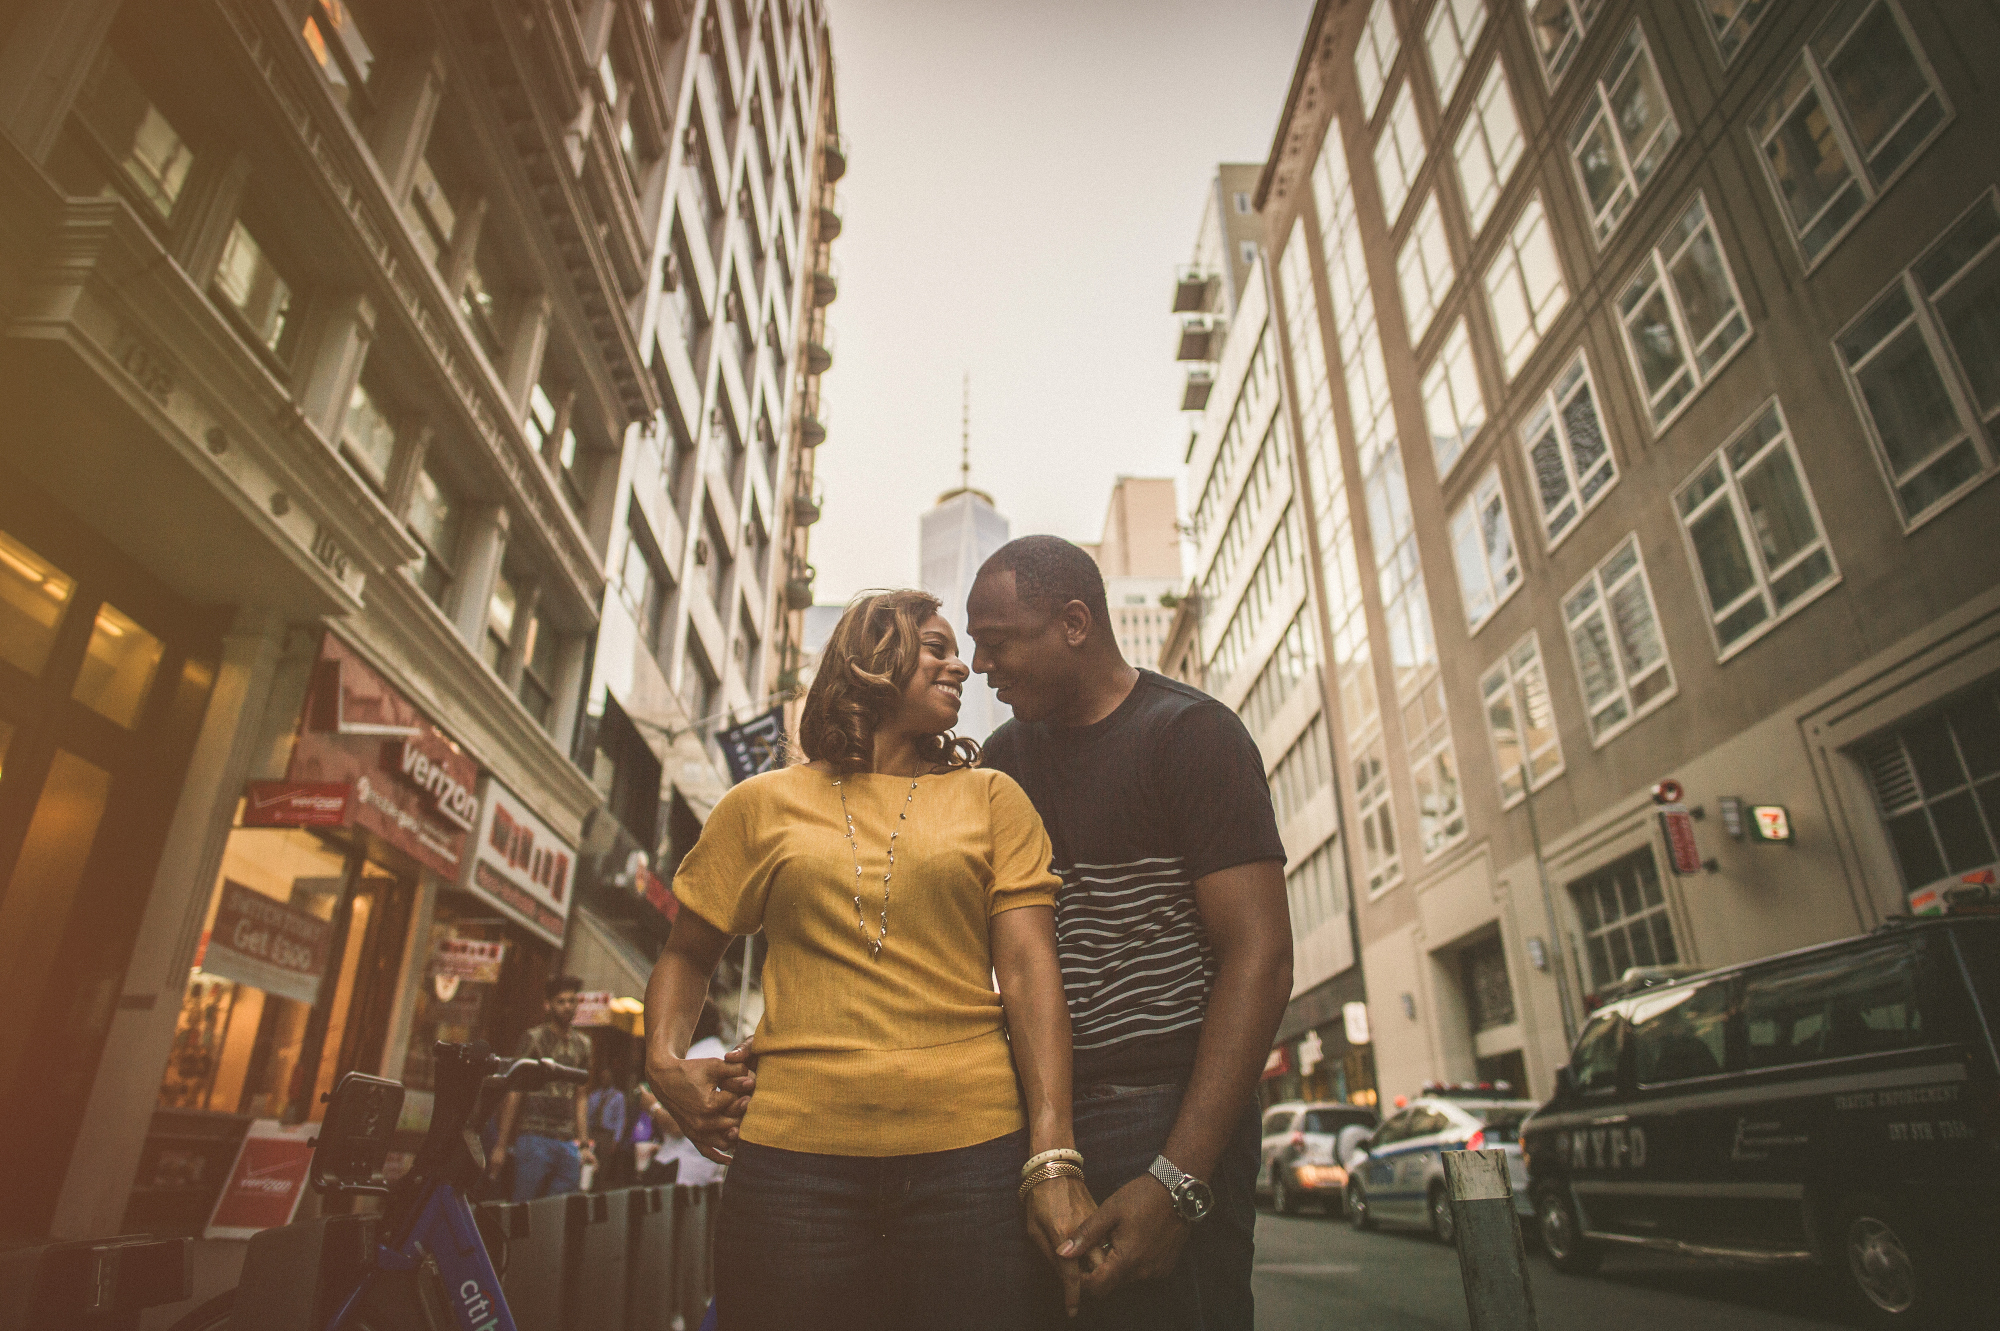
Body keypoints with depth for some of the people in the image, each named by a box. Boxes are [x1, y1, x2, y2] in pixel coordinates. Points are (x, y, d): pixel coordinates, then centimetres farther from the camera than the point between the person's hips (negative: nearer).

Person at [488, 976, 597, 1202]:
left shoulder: (582, 1044, 14)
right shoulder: (534, 1039, -2)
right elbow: (513, 1093, -4)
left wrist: (584, 1144, 12)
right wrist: (501, 1144, -9)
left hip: (568, 1142, 5)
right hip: (534, 1138, -5)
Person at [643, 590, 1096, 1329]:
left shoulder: (991, 798, 8)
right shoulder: (763, 805, 10)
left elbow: (1028, 971, -1)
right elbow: (687, 953, 19)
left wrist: (1054, 1161, -9)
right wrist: (665, 1059, -1)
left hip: (971, 1154, 0)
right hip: (794, 1157, 0)